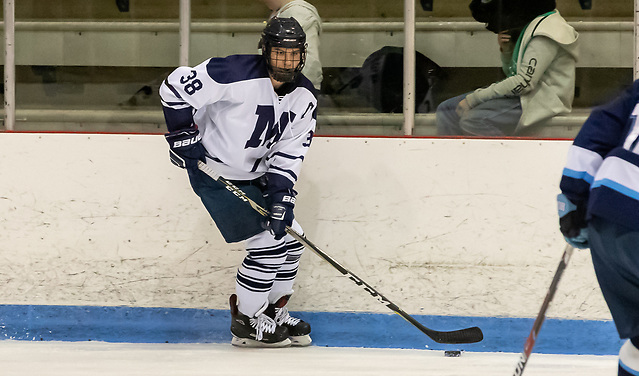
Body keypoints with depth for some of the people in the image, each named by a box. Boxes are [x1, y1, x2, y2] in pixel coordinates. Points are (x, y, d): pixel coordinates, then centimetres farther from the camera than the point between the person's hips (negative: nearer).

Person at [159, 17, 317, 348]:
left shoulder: (305, 97, -5)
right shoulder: (237, 74, -26)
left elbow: (289, 152, -4)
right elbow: (175, 87, -22)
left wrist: (282, 197, -16)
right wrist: (184, 136, -19)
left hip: (255, 175, 8)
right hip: (214, 173, -8)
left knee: (289, 237, 9)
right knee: (267, 243, -13)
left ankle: (273, 312, 27)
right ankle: (246, 323, 1)